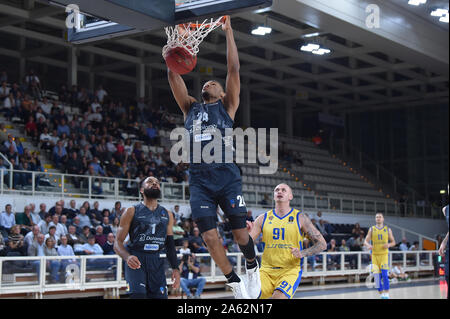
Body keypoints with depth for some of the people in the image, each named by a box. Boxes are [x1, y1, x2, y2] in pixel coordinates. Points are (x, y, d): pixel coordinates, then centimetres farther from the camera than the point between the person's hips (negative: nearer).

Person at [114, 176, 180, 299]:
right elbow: (118, 243, -2)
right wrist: (127, 257, -23)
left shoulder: (167, 215, 16)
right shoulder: (132, 212, 3)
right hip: (135, 260, -4)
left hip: (157, 261, 4)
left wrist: (175, 268, 7)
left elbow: (170, 245, 19)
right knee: (138, 294, -25)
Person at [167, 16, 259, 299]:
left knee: (240, 233, -3)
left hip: (227, 177, -2)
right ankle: (235, 283, 12)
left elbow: (234, 69, 6)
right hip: (199, 180, 2)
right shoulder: (190, 108, 20)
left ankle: (253, 268, 28)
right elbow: (174, 74, 16)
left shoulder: (227, 106, 14)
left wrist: (229, 32, 7)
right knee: (210, 237, -5)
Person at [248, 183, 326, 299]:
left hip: (290, 271, -3)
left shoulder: (300, 218, 1)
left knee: (278, 297, -30)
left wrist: (302, 253, -13)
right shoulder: (263, 218, 7)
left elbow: (322, 244, 3)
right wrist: (247, 232, -16)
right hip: (266, 271, 3)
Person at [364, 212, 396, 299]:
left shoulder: (388, 230, 5)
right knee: (377, 276, -1)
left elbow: (393, 242, 11)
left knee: (384, 274, -15)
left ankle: (386, 294, -9)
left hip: (384, 254, -1)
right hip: (375, 255, 1)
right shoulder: (372, 229, 6)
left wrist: (388, 245, -12)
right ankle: (381, 294, 13)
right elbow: (366, 241, 2)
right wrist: (368, 245, -21)